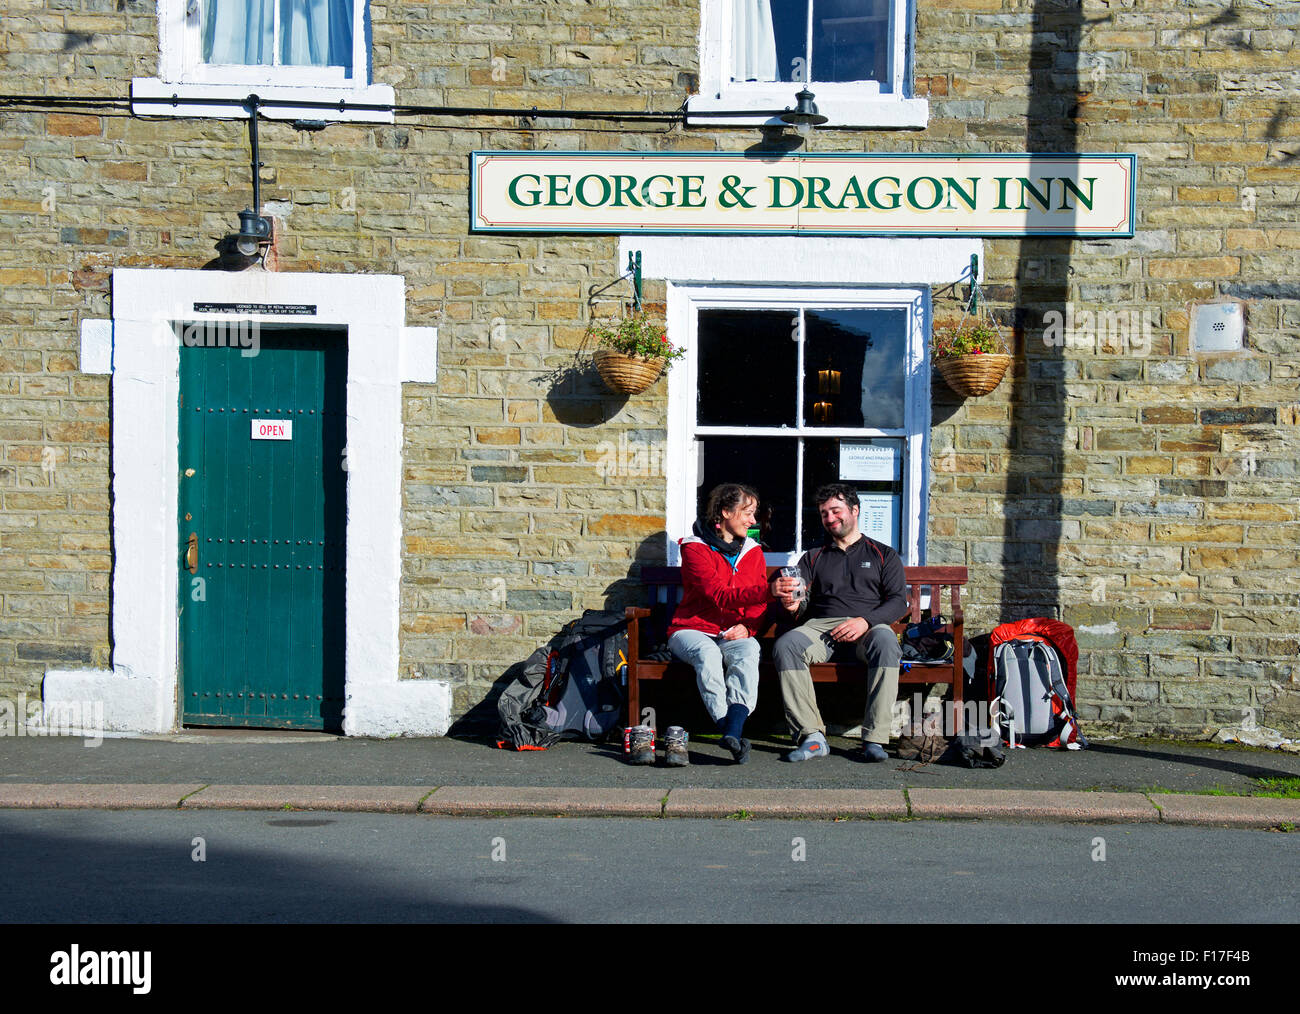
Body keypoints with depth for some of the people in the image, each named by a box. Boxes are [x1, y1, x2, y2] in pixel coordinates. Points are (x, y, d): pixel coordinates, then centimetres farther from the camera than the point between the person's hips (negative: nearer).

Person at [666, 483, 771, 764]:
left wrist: (747, 626, -10)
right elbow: (719, 595, -18)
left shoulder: (752, 552, 15)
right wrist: (768, 591, -30)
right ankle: (734, 736, -42)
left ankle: (733, 731, -48)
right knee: (708, 653, -38)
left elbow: (759, 604, 13)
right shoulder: (695, 548, -4)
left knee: (749, 650, -32)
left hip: (734, 635, 3)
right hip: (692, 631, -3)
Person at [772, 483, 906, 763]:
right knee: (785, 645, -31)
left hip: (867, 627, -2)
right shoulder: (814, 558, 26)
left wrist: (865, 621, -12)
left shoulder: (883, 555, 19)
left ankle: (874, 739, -39)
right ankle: (812, 736, -35)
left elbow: (898, 601, 6)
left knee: (886, 640, -38)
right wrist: (791, 602, -13)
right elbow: (802, 604, 13)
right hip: (821, 625, 2)